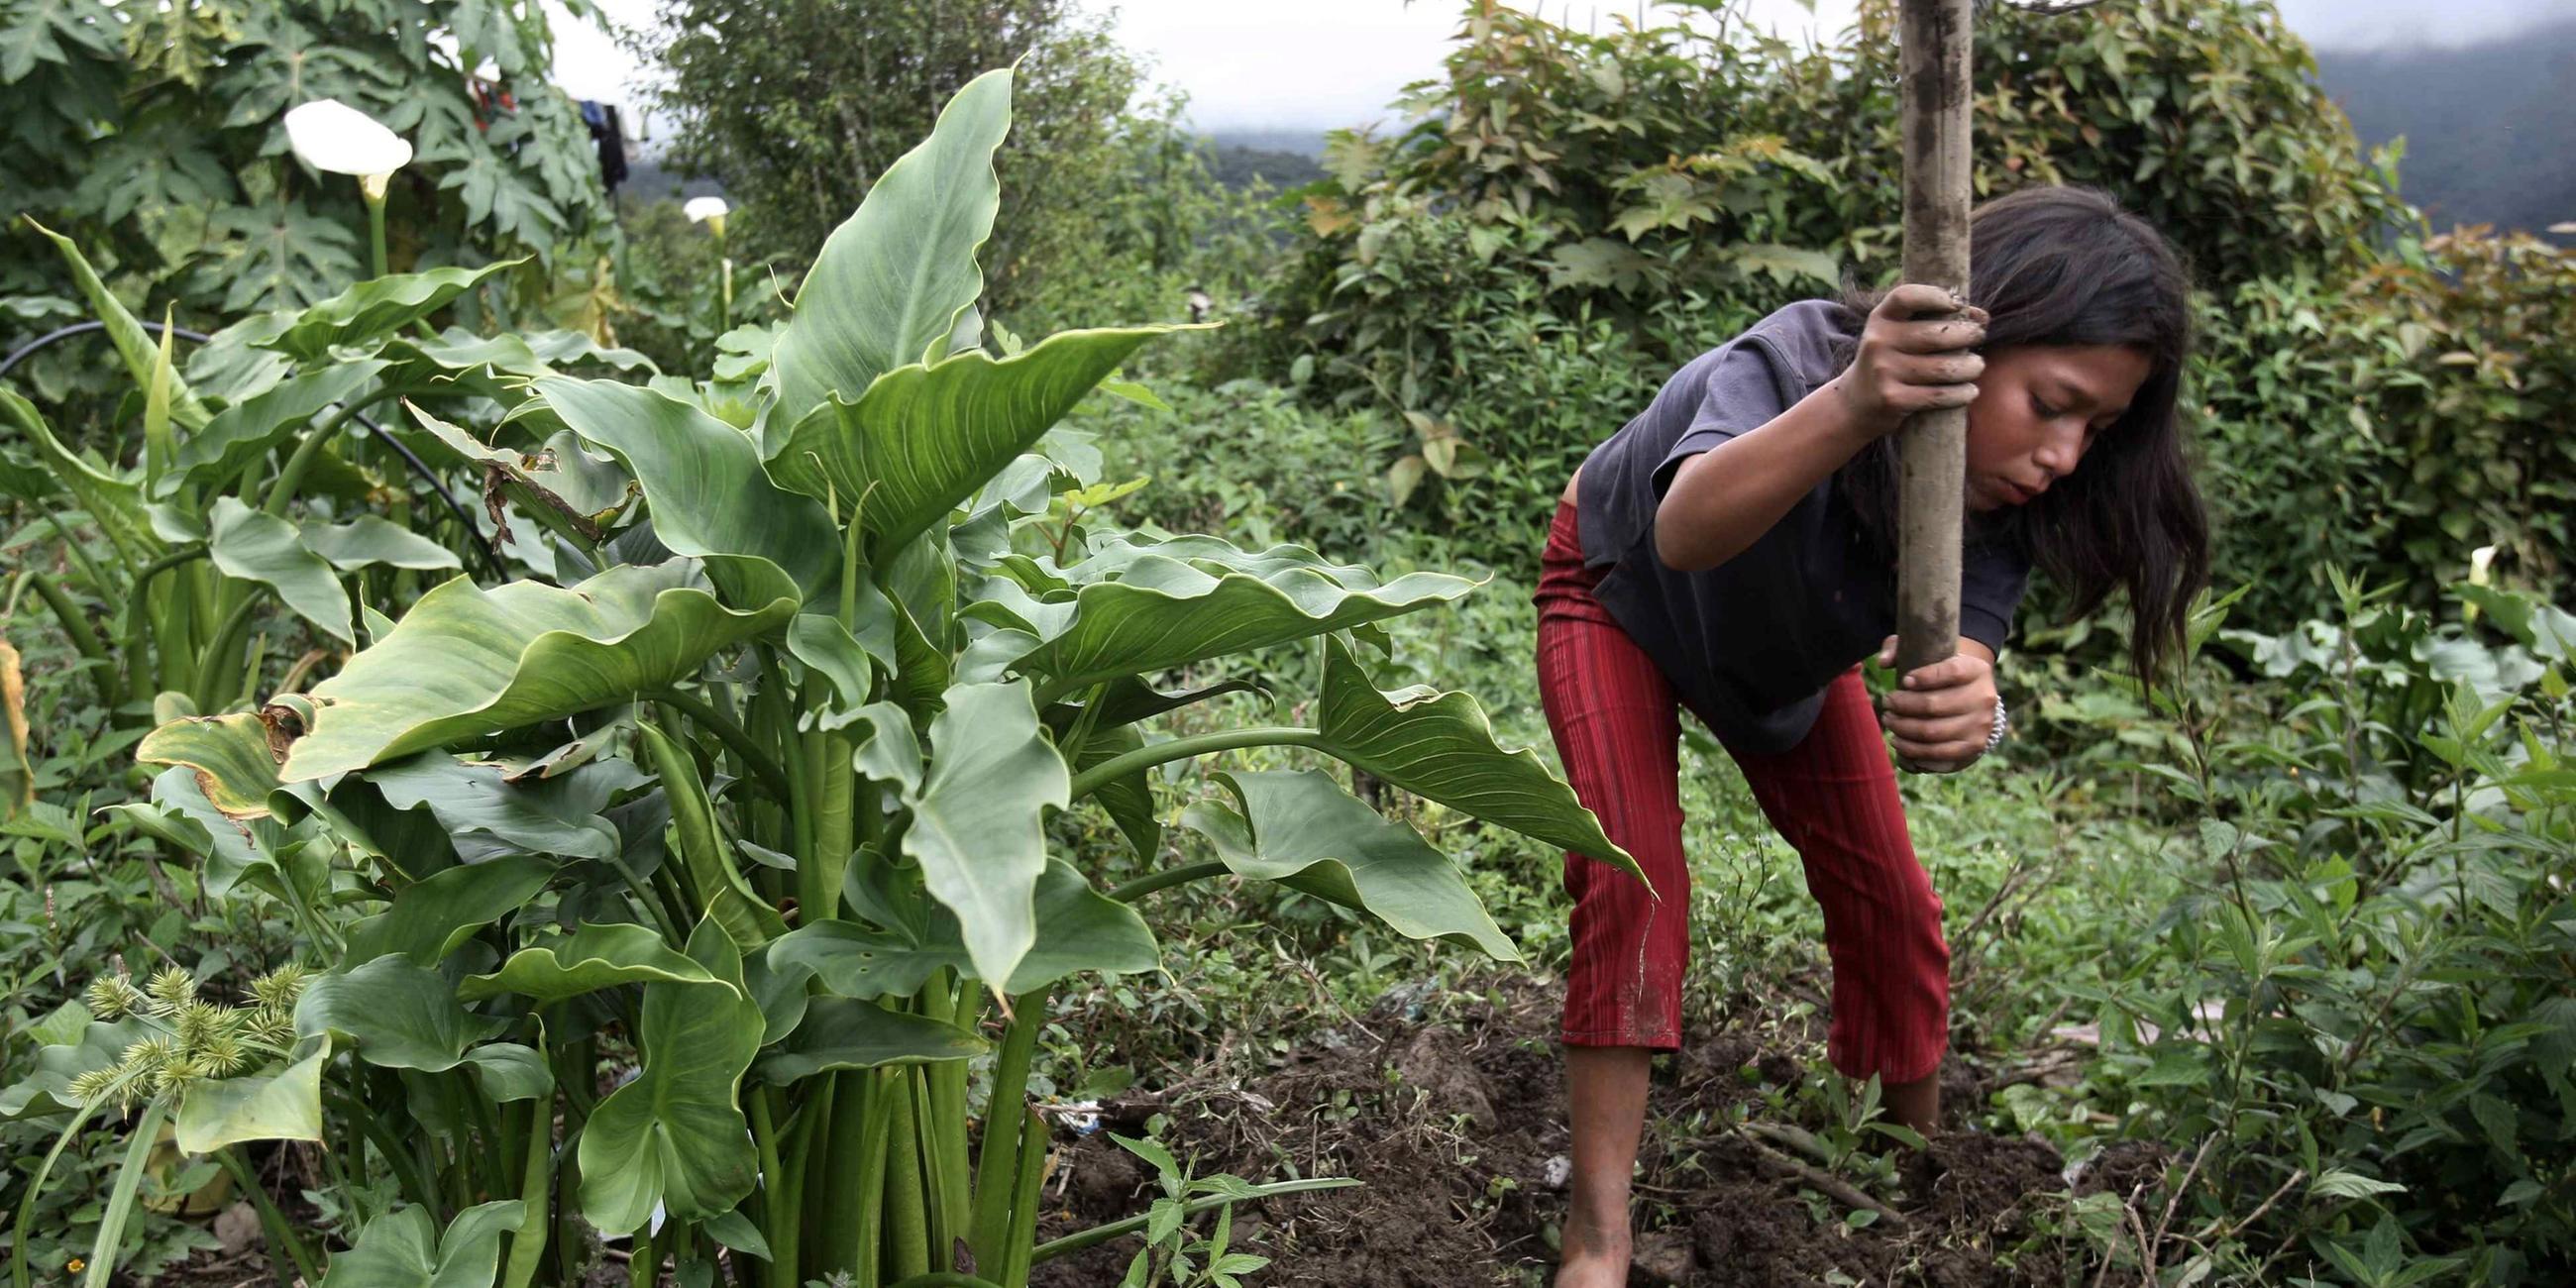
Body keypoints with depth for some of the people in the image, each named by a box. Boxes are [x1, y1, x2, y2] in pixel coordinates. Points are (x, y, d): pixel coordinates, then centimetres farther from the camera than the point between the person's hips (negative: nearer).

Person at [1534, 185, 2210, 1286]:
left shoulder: (2005, 490, -26)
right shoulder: (1788, 363, -42)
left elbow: (1957, 652, -38)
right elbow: (1685, 533, -63)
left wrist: (1963, 710, -63)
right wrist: (1853, 407, -80)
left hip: (1791, 642, 5)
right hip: (1620, 591, -5)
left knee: (1889, 904, 5)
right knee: (1634, 885, -20)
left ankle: (1922, 1158, 29)